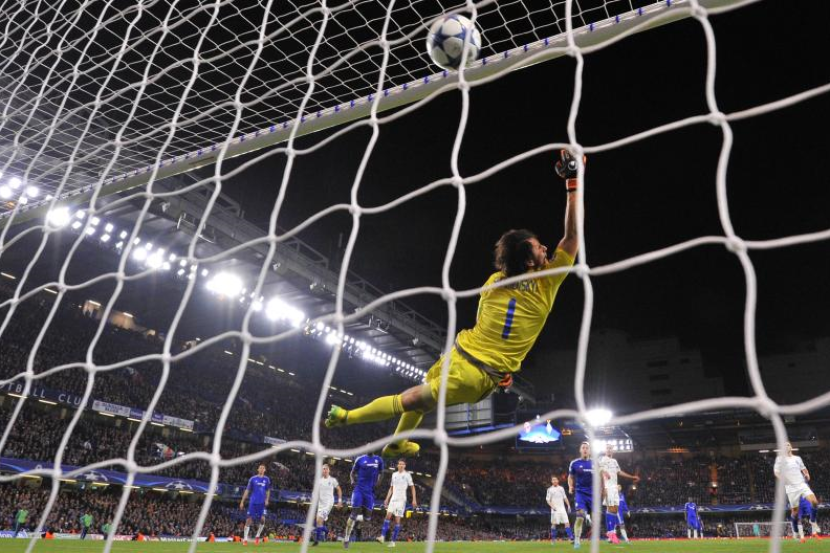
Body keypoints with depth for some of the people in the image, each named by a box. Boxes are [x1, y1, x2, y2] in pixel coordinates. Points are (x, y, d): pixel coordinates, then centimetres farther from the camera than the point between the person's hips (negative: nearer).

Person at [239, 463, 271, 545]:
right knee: (249, 520, -3)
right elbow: (247, 490, 6)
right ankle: (245, 539, 7)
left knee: (262, 519, -10)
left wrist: (267, 500, 1)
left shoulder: (266, 479, 8)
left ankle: (257, 537, 10)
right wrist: (242, 501, 3)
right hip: (253, 502, -1)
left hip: (262, 503, 1)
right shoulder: (252, 479, 2)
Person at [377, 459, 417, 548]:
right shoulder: (394, 475, 13)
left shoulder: (407, 475, 0)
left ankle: (393, 541, 0)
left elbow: (412, 488, 0)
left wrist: (414, 500, -8)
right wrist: (387, 499, 12)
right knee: (388, 515, -12)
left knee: (397, 519, -5)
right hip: (393, 498, 4)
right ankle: (382, 536, -15)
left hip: (401, 499, -4)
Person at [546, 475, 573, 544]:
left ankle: (571, 537, -4)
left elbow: (565, 498, 19)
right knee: (554, 523, -4)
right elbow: (548, 500, -2)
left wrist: (568, 505, 8)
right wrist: (552, 506, -17)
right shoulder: (550, 489, 0)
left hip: (562, 508, 4)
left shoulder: (561, 488, 13)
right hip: (555, 509, -4)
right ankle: (553, 538, 6)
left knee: (567, 522, -4)